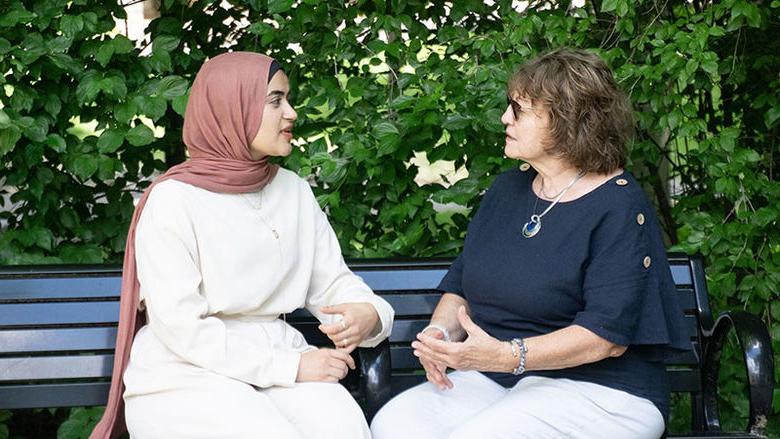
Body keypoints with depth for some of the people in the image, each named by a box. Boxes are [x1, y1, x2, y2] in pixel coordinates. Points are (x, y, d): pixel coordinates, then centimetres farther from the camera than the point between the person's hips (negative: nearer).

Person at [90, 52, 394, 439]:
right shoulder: (173, 201, -8)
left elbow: (332, 280, 12)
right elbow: (181, 327, -14)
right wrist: (290, 366, -18)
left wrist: (367, 313, -13)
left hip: (278, 360, 4)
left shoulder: (294, 192, 10)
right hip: (186, 377, -4)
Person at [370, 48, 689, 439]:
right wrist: (439, 332, -6)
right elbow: (460, 285, 17)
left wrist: (506, 356, -29)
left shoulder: (619, 208, -11)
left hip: (599, 392, -6)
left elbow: (608, 336, -19)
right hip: (495, 380, 7)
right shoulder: (509, 187, 13)